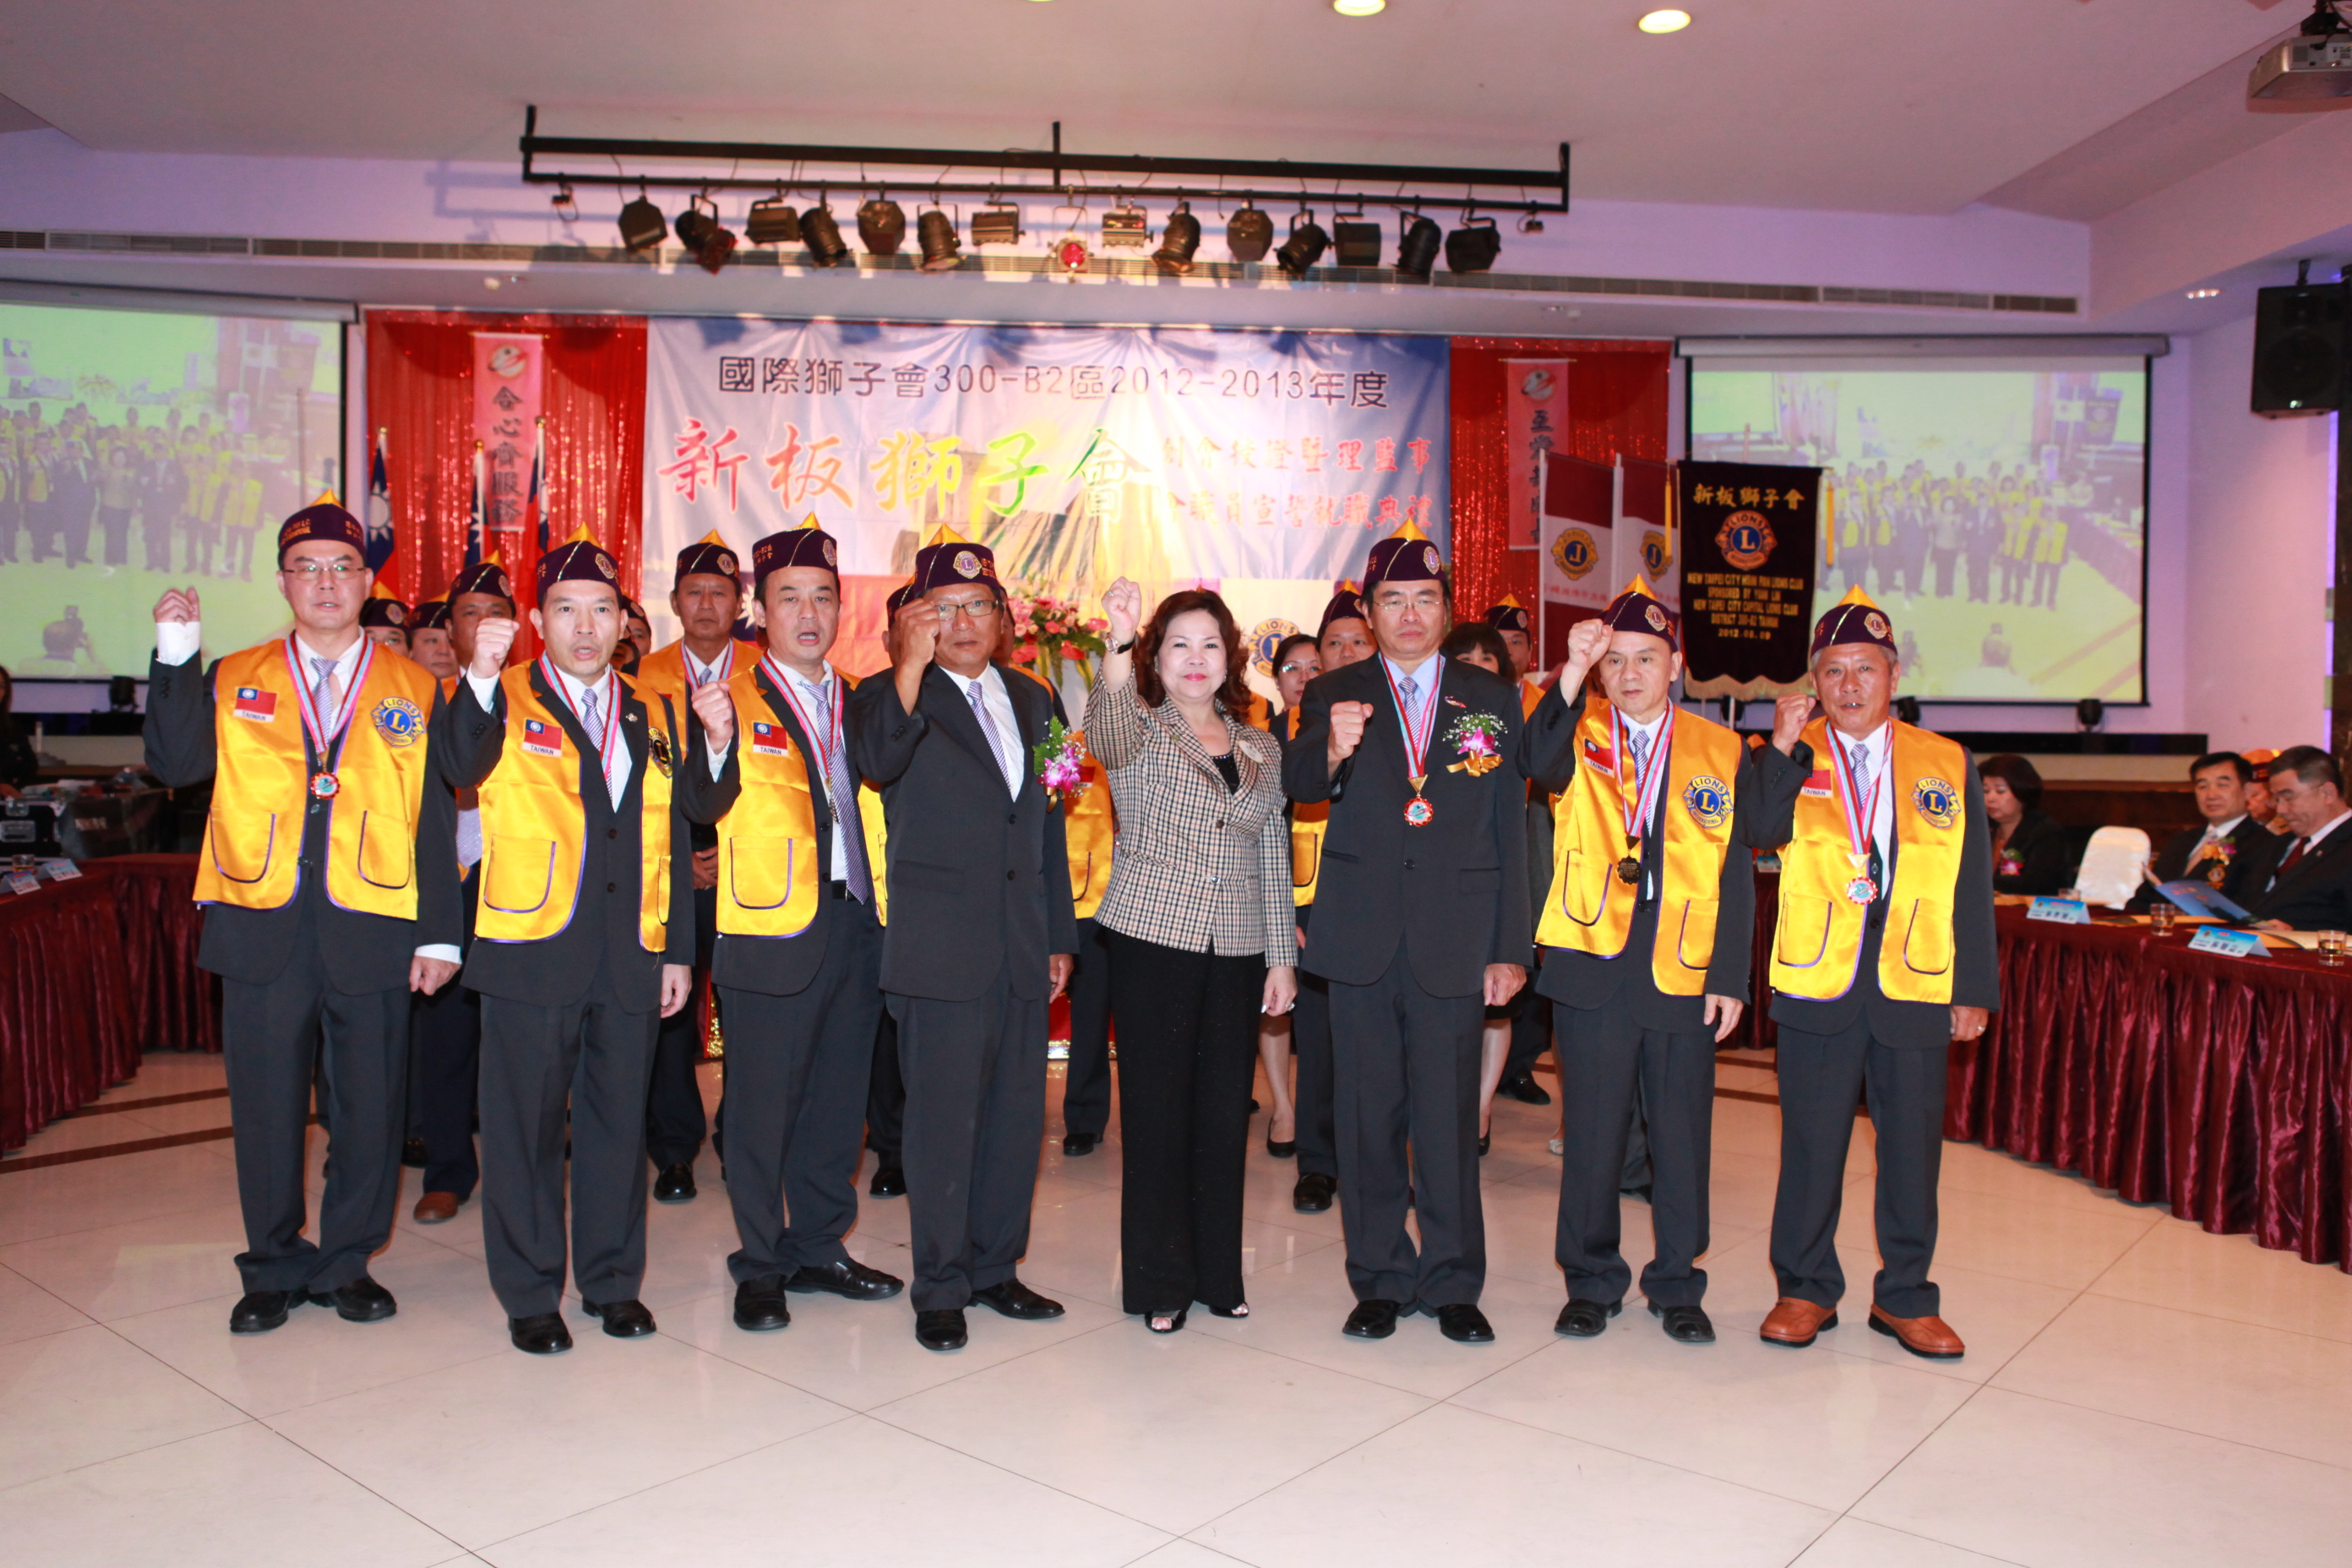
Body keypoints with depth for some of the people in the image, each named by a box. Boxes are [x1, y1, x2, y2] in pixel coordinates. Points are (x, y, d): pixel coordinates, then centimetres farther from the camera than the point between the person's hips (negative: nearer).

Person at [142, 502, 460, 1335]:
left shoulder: (413, 691, 7)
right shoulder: (233, 682, 11)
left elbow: (435, 821, 4)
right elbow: (175, 764, -2)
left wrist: (440, 934, -1)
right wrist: (175, 655, -9)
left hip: (373, 931, -1)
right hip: (261, 930, 1)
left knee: (368, 1106, 6)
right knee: (265, 1107, 9)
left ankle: (346, 1263, 23)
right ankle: (274, 1268, 25)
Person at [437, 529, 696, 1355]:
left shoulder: (654, 716, 13)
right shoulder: (503, 704, 2)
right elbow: (463, 770, -21)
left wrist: (679, 950, 10)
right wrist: (480, 678, -35)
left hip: (631, 957, 3)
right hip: (532, 948, -3)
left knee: (619, 1120, 11)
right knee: (525, 1124, 4)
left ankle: (613, 1281, 25)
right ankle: (530, 1296, 19)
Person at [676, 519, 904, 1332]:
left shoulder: (859, 700, 13)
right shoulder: (735, 697, -4)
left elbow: (878, 798, 11)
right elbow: (706, 807, -16)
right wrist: (717, 741, -34)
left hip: (856, 926, 5)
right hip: (773, 931, -5)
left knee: (837, 1099, 14)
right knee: (763, 1105, 4)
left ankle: (817, 1248, 29)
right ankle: (760, 1266, 18)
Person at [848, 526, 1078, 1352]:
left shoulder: (1032, 699, 14)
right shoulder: (892, 696, -2)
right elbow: (878, 760, -25)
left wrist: (1060, 934, 16)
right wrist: (913, 663, -33)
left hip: (1022, 946, 5)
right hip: (942, 949, -5)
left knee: (1017, 1115, 11)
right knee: (944, 1119, 0)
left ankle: (994, 1267, 27)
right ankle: (941, 1287, 15)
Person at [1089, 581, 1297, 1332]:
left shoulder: (1261, 749, 13)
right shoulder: (1138, 730, 1)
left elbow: (1274, 858, 14)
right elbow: (1105, 733, -25)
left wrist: (1282, 955, 8)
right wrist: (1118, 645, -42)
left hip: (1237, 951, 3)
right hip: (1153, 941, -3)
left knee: (1225, 1109, 7)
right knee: (1157, 1108, 1)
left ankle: (1218, 1272, 22)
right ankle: (1160, 1281, 14)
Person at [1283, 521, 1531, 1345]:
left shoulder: (1493, 699, 8)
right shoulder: (1336, 695, 6)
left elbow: (1511, 828, 7)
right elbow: (1298, 788, -10)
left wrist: (1510, 946, 2)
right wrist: (1332, 751, -33)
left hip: (1454, 941, 0)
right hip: (1362, 938, 1)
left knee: (1450, 1117, 4)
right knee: (1368, 1115, 8)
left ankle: (1453, 1284, 20)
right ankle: (1380, 1279, 23)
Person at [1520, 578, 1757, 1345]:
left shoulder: (1723, 754, 7)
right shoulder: (1579, 736, 4)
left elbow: (1737, 874, 6)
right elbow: (1539, 762, -21)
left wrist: (1730, 977, 0)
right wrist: (1572, 674, -31)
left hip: (1684, 973, 1)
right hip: (1592, 965, -1)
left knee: (1682, 1135, 8)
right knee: (1592, 1132, 7)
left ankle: (1677, 1284, 26)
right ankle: (1592, 1281, 23)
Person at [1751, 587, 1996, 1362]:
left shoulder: (1948, 765, 8)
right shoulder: (1789, 759, 5)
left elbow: (1972, 887, 8)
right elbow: (1761, 830, -15)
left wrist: (1976, 989, 5)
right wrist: (1785, 745, -20)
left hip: (1917, 989, 1)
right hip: (1817, 985, -1)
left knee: (1913, 1146, 9)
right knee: (1811, 1144, 7)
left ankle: (1905, 1296, 25)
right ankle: (1805, 1289, 22)